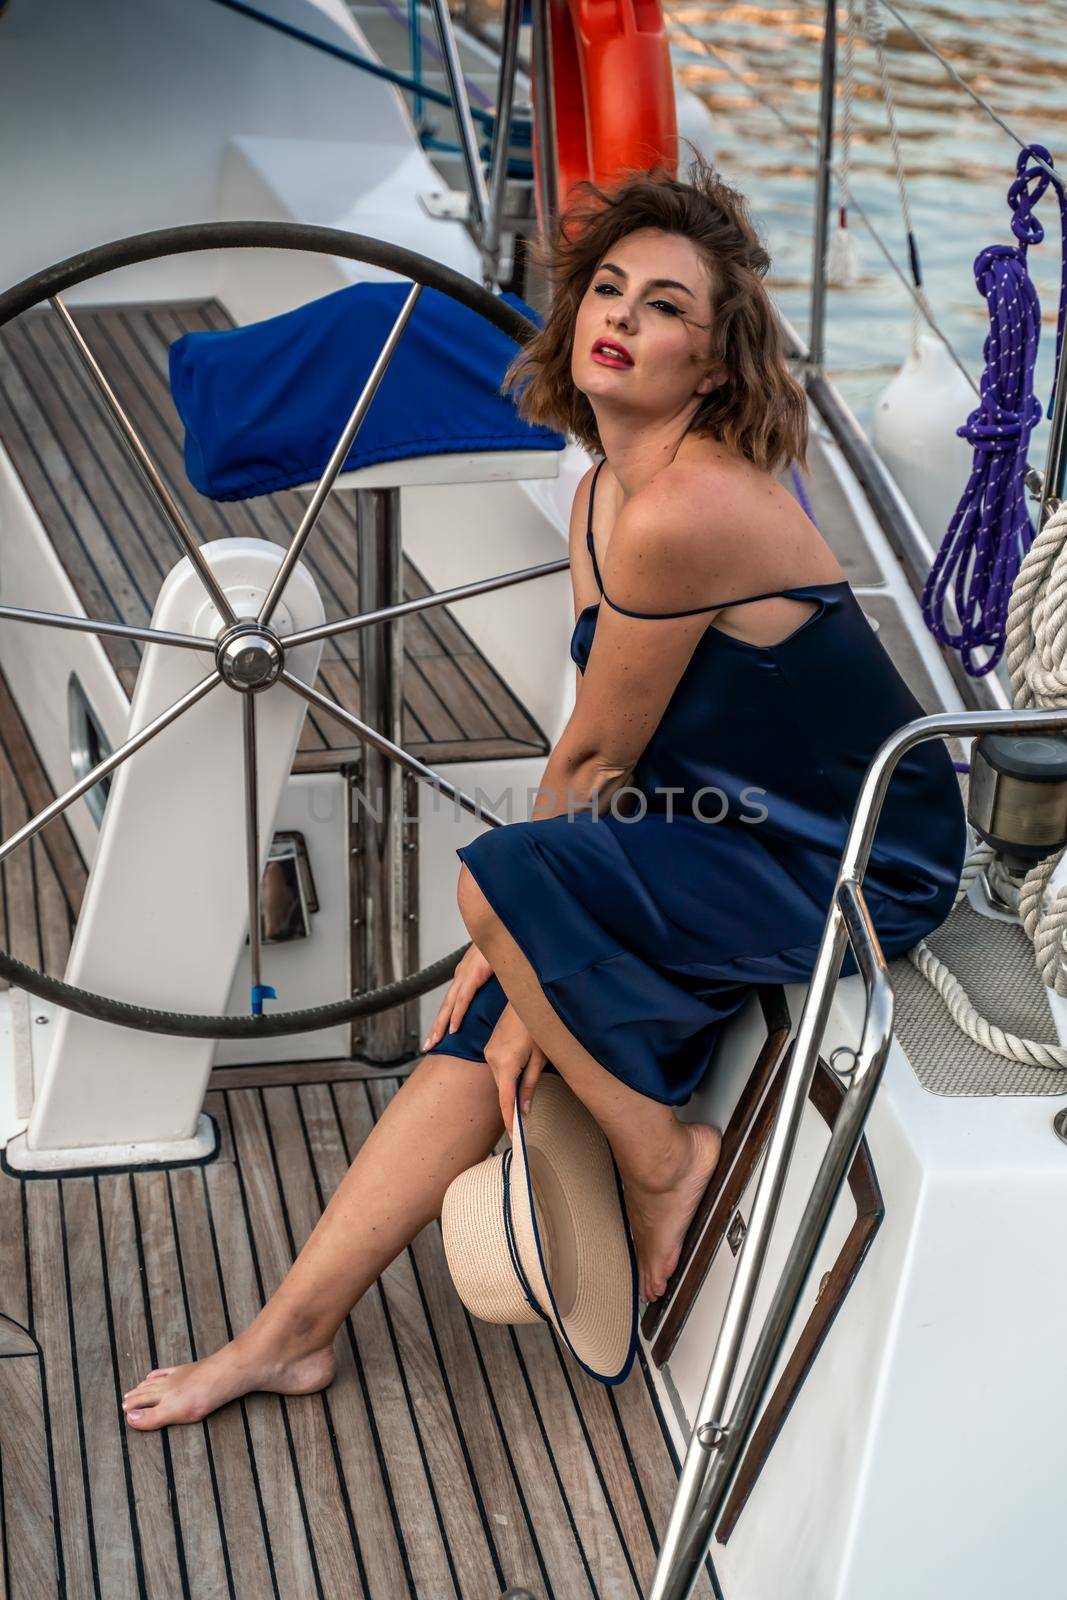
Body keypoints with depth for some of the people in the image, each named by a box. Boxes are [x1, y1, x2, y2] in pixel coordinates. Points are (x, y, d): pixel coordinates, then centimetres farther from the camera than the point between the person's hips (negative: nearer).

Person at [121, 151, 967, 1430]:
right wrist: (519, 956, -2)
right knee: (485, 1025, 0)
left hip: (859, 872, -8)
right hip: (746, 836, 9)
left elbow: (593, 760, -15)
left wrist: (513, 922, 1)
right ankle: (290, 1334, 9)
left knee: (501, 876, -24)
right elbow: (602, 759, 4)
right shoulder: (602, 494, 5)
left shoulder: (684, 512, -25)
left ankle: (661, 1156, -2)